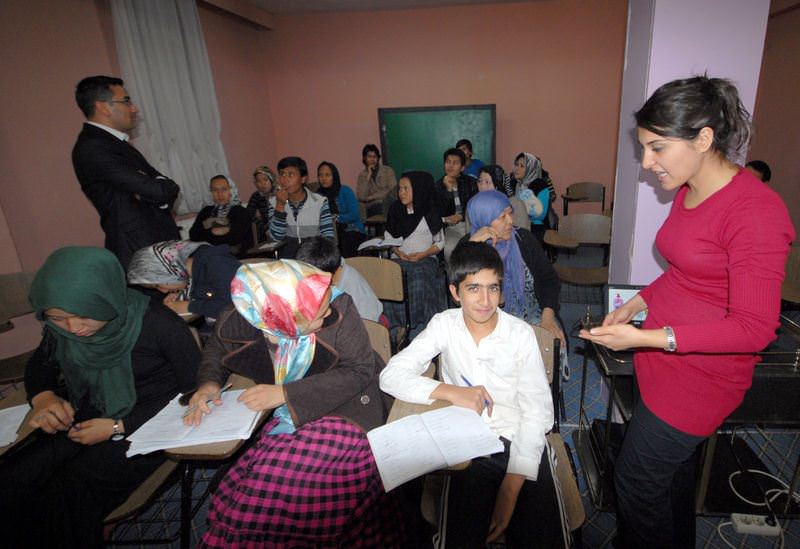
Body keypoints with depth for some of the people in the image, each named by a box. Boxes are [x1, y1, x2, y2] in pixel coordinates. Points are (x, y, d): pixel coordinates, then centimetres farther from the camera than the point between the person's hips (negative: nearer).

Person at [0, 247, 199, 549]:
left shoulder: (159, 325, -21)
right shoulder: (58, 328, -4)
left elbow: (193, 391, -14)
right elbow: (40, 364, 17)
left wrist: (119, 427, -18)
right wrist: (43, 397, -7)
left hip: (144, 424, -5)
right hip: (82, 419, 6)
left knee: (67, 501, -21)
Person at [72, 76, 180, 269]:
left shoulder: (115, 143, 17)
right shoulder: (91, 149, -12)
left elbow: (168, 188, 13)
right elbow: (157, 190, -20)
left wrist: (152, 190, -8)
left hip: (160, 244, 9)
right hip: (139, 252, -8)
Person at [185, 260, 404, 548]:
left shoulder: (339, 307, -22)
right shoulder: (238, 323, -11)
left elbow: (359, 370, -17)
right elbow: (216, 348, 13)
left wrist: (287, 394, -22)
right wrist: (208, 382, -8)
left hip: (345, 405, -3)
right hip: (288, 413, 4)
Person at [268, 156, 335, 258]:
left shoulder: (320, 202, -1)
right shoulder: (274, 202, 6)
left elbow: (328, 239, -5)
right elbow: (276, 238, -3)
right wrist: (280, 205, -10)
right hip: (287, 259, 1)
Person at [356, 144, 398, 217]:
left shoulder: (388, 170, 3)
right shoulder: (362, 175, 9)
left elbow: (392, 192, -6)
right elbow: (361, 197, -5)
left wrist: (371, 197, -2)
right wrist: (368, 176, -8)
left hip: (388, 204, -1)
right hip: (371, 207, 1)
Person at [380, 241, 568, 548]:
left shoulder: (521, 334, -5)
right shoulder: (444, 325, -4)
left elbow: (538, 411, -7)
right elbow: (391, 376, -10)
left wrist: (511, 488, -15)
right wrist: (451, 392, -24)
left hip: (522, 442, 1)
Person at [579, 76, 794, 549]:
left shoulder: (756, 210, -23)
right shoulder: (688, 191, 2)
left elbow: (755, 328, -23)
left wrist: (647, 338, -28)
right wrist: (637, 303, 1)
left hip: (701, 374, -8)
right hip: (665, 360, 8)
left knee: (636, 479, 8)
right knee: (673, 467, 26)